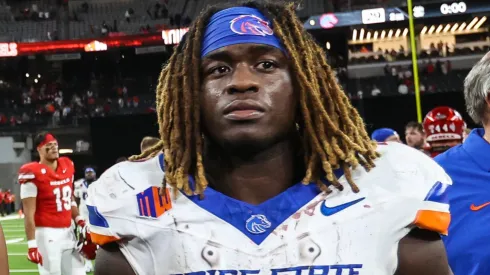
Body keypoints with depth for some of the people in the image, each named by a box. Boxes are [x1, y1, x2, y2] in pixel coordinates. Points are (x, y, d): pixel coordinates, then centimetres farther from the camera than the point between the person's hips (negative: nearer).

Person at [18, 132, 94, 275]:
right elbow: (29, 213, -14)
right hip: (47, 234, -7)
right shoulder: (33, 173, -13)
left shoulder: (67, 166, 8)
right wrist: (32, 244, -18)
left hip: (67, 232, 7)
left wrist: (81, 222, 10)